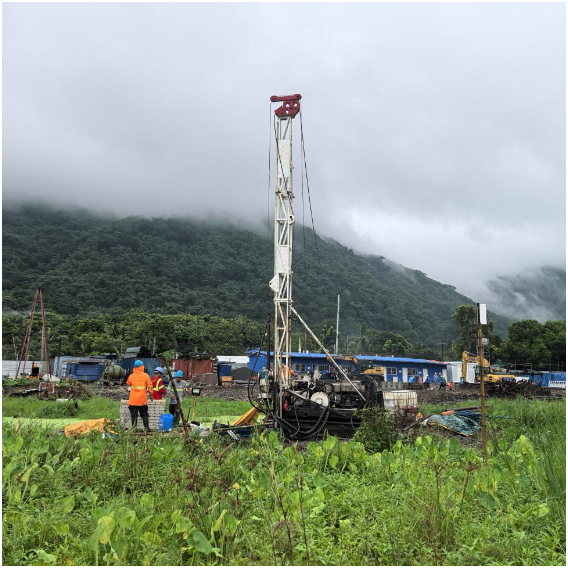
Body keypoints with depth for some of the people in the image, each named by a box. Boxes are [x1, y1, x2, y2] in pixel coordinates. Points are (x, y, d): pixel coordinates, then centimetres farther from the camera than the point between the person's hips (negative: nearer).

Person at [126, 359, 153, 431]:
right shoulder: (146, 376, -5)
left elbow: (128, 384, 17)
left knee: (134, 415, 5)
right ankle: (147, 428, 8)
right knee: (144, 414, 11)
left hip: (133, 400, 0)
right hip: (143, 400, 0)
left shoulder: (131, 376, -2)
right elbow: (150, 386, -4)